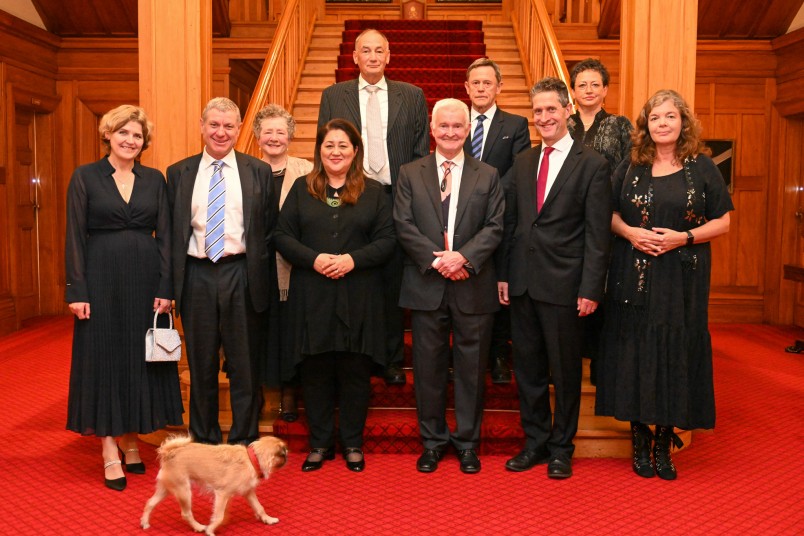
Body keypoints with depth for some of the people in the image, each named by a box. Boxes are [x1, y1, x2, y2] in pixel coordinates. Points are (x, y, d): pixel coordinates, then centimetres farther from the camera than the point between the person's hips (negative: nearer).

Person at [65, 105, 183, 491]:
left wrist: (165, 288, -3)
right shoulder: (85, 177, 1)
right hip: (102, 281, -2)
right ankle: (111, 454, 9)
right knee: (104, 359, 2)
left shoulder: (155, 180, 8)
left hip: (145, 281, 3)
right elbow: (74, 237, -2)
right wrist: (76, 290, -10)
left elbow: (164, 237, 5)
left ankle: (131, 440, 23)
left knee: (140, 360, 8)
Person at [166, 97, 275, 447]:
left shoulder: (259, 172, 5)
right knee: (201, 365, 11)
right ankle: (204, 441, 25)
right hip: (196, 276, 1)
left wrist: (258, 274, -2)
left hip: (242, 276, -1)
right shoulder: (178, 173, 8)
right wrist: (172, 282, 1)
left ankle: (244, 443, 20)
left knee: (244, 366, 6)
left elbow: (269, 229, 5)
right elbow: (170, 233, 8)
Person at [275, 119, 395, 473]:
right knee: (315, 371, 7)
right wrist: (314, 259, -13)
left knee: (355, 371, 6)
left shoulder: (374, 192, 6)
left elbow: (387, 241, 0)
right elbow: (283, 236, 3)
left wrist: (353, 259, -15)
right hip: (311, 296, 1)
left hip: (358, 297, -1)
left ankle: (353, 443, 22)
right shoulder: (301, 189, 9)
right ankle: (320, 442, 22)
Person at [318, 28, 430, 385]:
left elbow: (421, 154, 5)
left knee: (393, 283, 7)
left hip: (397, 199, 0)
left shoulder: (412, 97, 7)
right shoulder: (333, 96, 8)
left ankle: (392, 360, 21)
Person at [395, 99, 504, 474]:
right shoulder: (410, 174, 8)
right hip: (426, 286, 0)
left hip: (474, 287, 0)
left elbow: (495, 227, 0)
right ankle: (432, 441, 23)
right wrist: (436, 260, -13)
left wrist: (464, 256, -16)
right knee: (428, 367, 7)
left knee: (472, 367, 7)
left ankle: (467, 442, 23)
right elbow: (404, 226, -1)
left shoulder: (488, 176, 9)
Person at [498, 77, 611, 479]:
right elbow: (510, 223, 12)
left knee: (565, 371, 8)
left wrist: (590, 289, -12)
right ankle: (535, 441, 29)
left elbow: (597, 234, -8)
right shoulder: (522, 163, 12)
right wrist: (503, 274, 7)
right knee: (527, 368, 13)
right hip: (522, 282, 5)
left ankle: (561, 447, 25)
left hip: (563, 284, -5)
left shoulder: (591, 165, -4)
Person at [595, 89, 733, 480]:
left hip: (682, 278, -1)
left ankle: (664, 445, 14)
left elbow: (723, 222, 2)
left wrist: (684, 237, -14)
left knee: (675, 353, 1)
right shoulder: (631, 167, 7)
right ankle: (640, 443, 16)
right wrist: (629, 232, -9)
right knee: (635, 352, 2)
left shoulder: (702, 167, 2)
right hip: (633, 275, 1)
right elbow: (610, 214, 11)